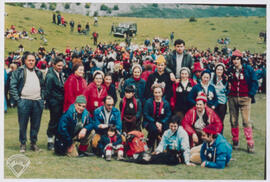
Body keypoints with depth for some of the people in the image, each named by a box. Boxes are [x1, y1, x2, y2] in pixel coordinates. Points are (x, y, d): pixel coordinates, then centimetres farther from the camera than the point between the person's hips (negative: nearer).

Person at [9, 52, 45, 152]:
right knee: (23, 124, 2)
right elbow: (12, 86, -3)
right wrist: (17, 99, -10)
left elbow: (43, 86, 22)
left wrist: (42, 98, 9)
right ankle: (23, 144, 15)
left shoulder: (38, 72, 16)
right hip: (24, 102, -4)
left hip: (38, 102, 4)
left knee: (36, 124, 8)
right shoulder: (18, 72, 1)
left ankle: (33, 143, 20)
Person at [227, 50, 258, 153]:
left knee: (246, 121, -9)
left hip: (244, 98, -3)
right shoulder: (230, 70, 9)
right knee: (233, 121, 7)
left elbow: (254, 82, 1)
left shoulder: (248, 69, 0)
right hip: (232, 98, 3)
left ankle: (250, 145, -5)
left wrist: (251, 94, -4)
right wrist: (228, 90, 3)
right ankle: (235, 142, 20)